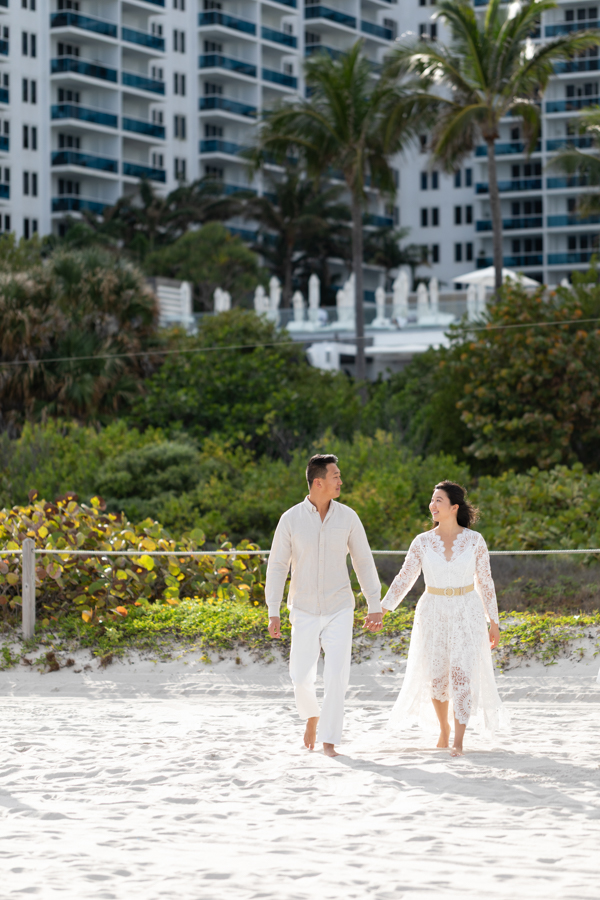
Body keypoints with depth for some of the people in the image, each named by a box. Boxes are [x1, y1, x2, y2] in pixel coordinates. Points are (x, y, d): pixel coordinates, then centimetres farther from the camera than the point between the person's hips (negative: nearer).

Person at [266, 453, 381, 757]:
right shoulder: (291, 519, -8)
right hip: (304, 611, 0)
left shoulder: (347, 517, -5)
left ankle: (328, 741, -3)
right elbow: (277, 567, -4)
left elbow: (364, 562, 4)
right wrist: (273, 613, -9)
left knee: (336, 675, -12)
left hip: (339, 610, 0)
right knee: (302, 677, 2)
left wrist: (375, 606, 3)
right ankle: (312, 715, 34)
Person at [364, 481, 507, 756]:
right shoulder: (422, 542, -1)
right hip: (433, 614, 2)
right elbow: (404, 579, 1)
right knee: (437, 677, 6)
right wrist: (381, 611, -9)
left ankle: (458, 742, -11)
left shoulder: (475, 540, -4)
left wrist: (494, 622, 3)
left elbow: (485, 582, 2)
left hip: (467, 615, -2)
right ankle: (444, 728, 32)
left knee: (462, 675, -13)